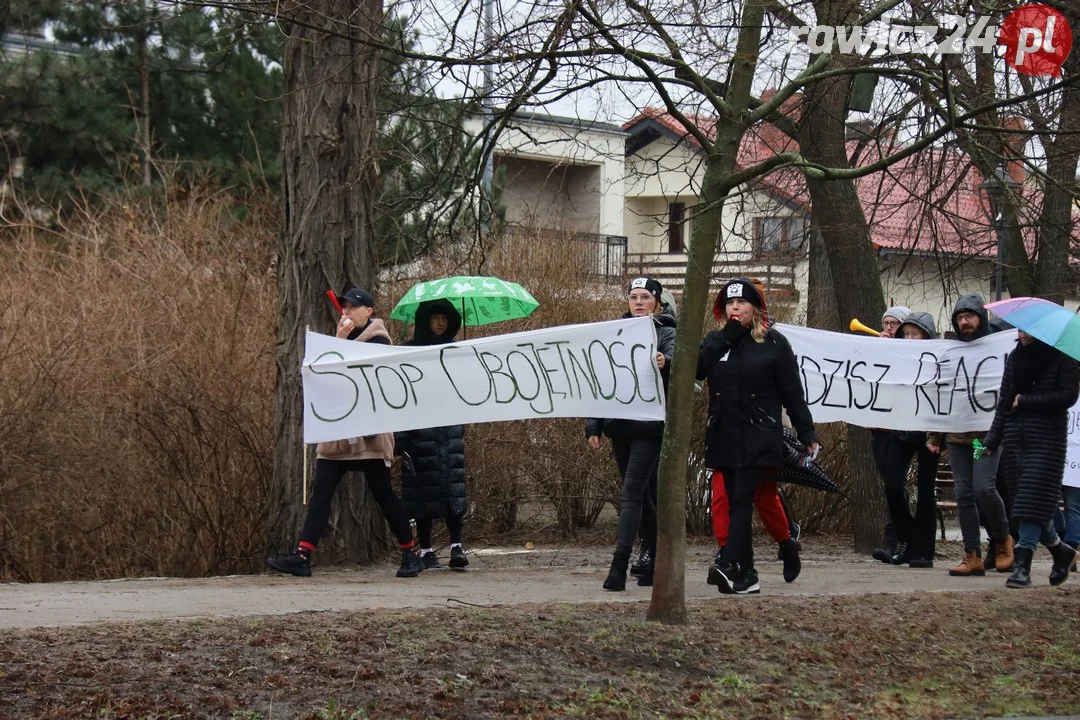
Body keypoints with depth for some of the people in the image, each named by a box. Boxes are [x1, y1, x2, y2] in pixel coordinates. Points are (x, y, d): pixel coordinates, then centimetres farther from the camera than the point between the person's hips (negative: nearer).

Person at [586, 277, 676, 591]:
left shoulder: (667, 333, -2)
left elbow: (678, 362, -24)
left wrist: (666, 363, -48)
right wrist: (593, 426, 9)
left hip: (650, 426, -5)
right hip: (619, 424, 5)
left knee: (632, 492, -14)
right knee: (643, 493, 11)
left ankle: (619, 566, -20)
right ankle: (653, 559, 20)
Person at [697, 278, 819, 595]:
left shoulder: (774, 342, 1)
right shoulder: (715, 341, 12)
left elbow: (792, 393, 0)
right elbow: (696, 369, -7)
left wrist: (807, 433, -3)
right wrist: (726, 337, -9)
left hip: (759, 437, -5)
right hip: (724, 436, 5)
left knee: (742, 499, -16)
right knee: (735, 504, 5)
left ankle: (730, 567, -27)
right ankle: (747, 576, 8)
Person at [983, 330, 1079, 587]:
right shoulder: (1015, 358, 14)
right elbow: (1004, 400, 15)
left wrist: (1025, 401, -11)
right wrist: (993, 440, 9)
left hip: (1047, 436, -5)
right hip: (1016, 436, 5)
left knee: (1035, 499, -13)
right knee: (1028, 499, 5)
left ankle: (1022, 565, -17)